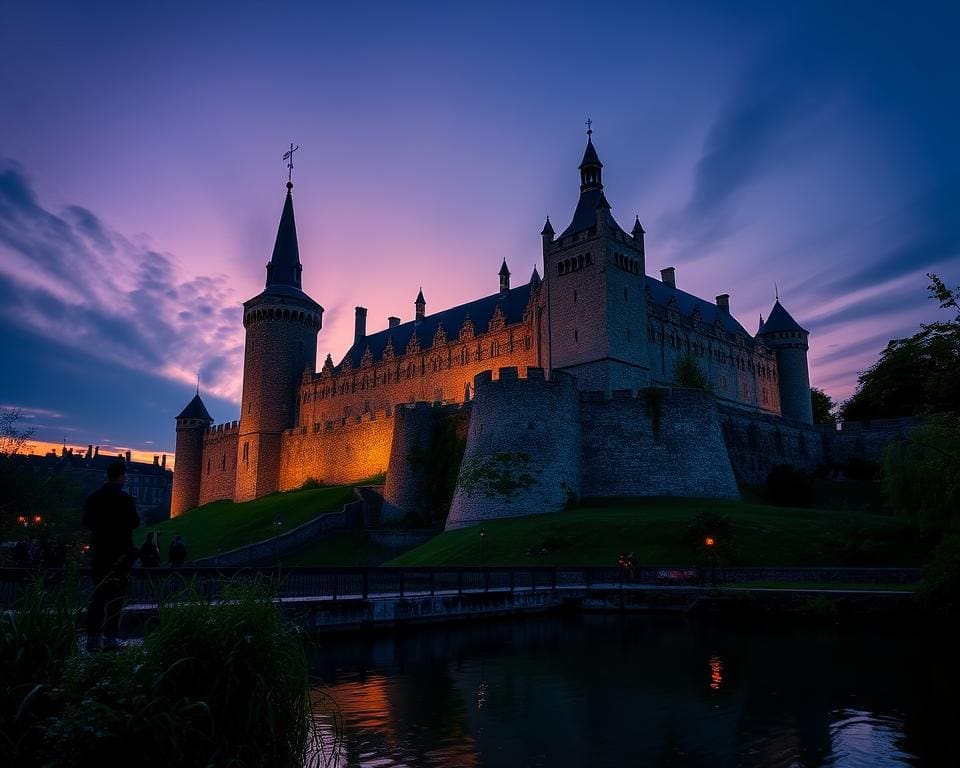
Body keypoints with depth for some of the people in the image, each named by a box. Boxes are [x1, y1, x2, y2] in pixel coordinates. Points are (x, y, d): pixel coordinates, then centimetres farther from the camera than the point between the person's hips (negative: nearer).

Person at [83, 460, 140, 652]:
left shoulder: (92, 497, 3)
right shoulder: (124, 498, -14)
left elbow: (87, 523, 8)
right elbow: (134, 522, -10)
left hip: (98, 553, 5)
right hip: (120, 553, -5)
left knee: (97, 594, 12)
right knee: (115, 596, 1)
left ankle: (93, 637, 13)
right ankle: (111, 637, 2)